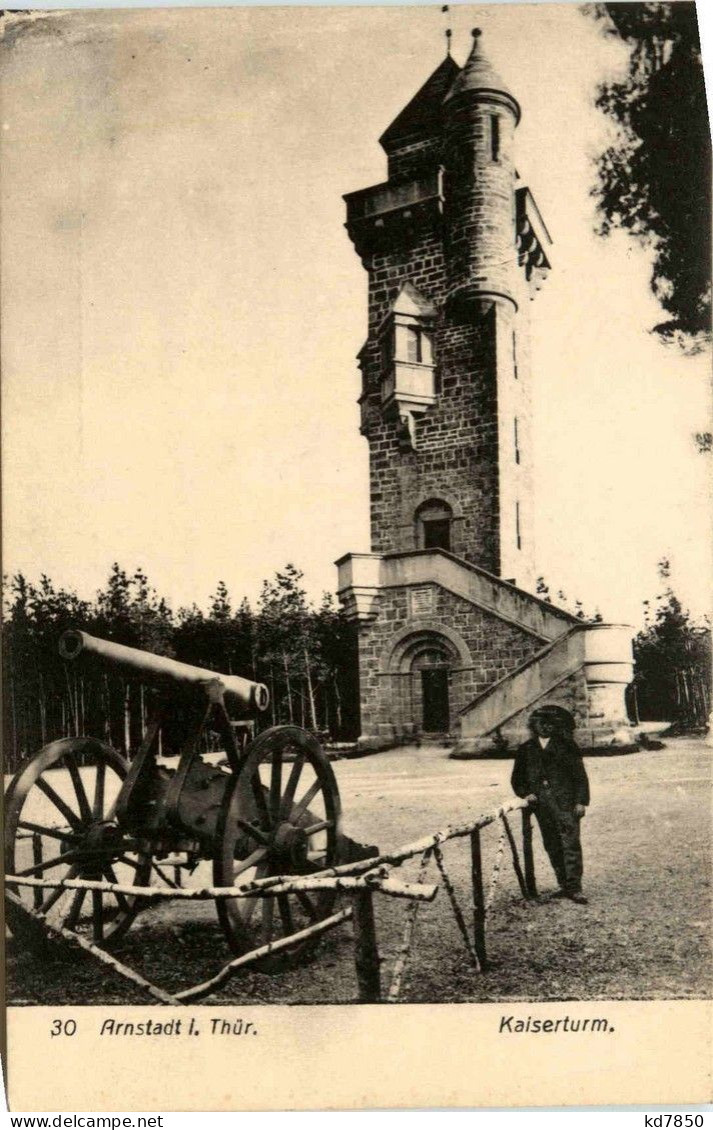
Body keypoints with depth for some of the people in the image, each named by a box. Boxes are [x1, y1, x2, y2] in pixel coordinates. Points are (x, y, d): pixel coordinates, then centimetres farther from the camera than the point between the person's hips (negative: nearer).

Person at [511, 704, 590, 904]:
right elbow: (517, 777, 17)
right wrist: (525, 793, -2)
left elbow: (580, 775, 3)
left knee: (571, 843, -10)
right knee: (552, 847, 7)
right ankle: (564, 885, 16)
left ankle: (574, 887, -10)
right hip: (542, 805, 3)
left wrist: (581, 801, -5)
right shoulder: (525, 750, 13)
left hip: (565, 803, -3)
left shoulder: (567, 746, 5)